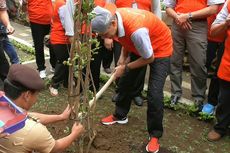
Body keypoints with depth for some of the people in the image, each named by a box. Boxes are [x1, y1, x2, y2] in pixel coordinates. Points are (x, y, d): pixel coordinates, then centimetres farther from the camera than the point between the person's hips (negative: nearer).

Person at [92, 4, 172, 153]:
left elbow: (149, 58, -26)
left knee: (154, 93, -15)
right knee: (125, 81, 11)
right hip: (138, 47, 7)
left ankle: (155, 135, 2)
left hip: (160, 49, -7)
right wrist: (123, 57, -9)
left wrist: (125, 67, -16)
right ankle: (120, 115, 34)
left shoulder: (137, 30, -42)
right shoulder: (112, 17, -19)